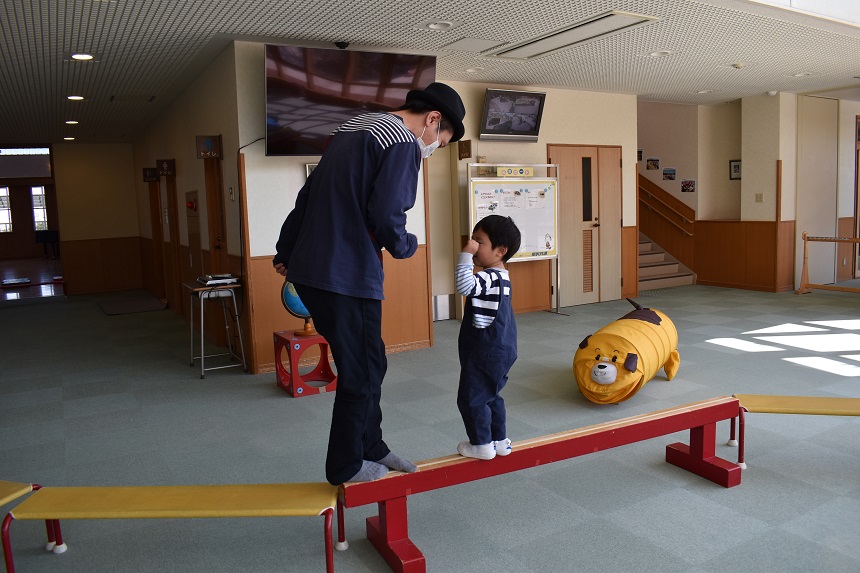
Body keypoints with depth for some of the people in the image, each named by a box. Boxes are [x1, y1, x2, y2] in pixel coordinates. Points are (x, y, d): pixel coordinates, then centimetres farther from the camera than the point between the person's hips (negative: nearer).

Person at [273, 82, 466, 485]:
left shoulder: (350, 130, 19)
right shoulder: (402, 144, -10)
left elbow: (308, 195, 21)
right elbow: (386, 215, -20)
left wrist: (285, 251, 27)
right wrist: (406, 246, 1)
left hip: (309, 269, 9)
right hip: (347, 278, -9)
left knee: (369, 363, 19)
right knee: (361, 372, 6)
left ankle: (370, 448, 31)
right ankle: (346, 466, 21)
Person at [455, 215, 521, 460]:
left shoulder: (491, 277, -21)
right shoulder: (501, 276, 11)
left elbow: (465, 285, -40)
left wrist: (465, 255, -35)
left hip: (484, 354, -10)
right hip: (500, 350, 10)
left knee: (471, 397, 2)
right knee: (490, 396, 21)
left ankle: (482, 444, 13)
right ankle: (500, 441, 30)